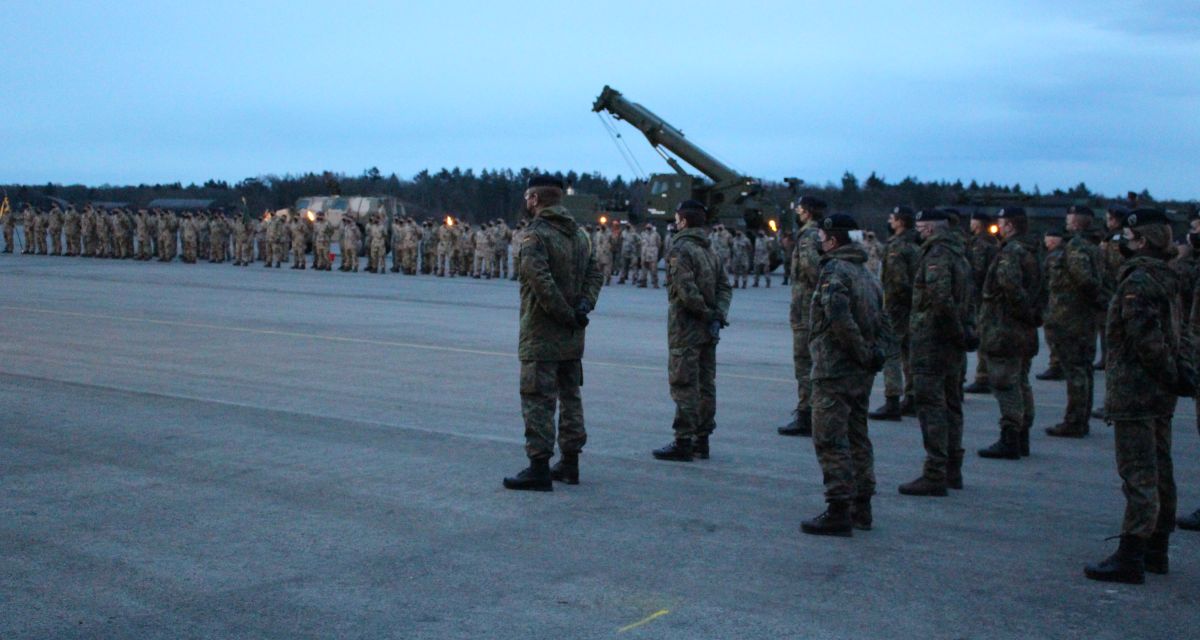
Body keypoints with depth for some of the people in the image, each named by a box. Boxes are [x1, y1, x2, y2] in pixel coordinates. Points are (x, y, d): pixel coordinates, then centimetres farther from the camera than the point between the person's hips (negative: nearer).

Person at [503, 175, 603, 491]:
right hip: (572, 336, 8)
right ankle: (570, 463, 22)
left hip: (541, 334, -8)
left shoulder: (535, 234, -13)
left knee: (538, 400, -4)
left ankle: (539, 468, -5)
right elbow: (594, 274, 9)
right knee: (570, 396, 15)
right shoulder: (580, 234, 12)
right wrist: (583, 306, -3)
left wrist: (568, 314, -16)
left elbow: (541, 281, -23)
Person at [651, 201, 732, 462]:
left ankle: (683, 443, -4)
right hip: (708, 331, 8)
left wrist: (707, 314, -12)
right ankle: (702, 439, 19)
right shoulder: (711, 250, 14)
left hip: (685, 327, -8)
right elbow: (725, 286, 9)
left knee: (684, 385, -5)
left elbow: (686, 290, -21)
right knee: (705, 384, 12)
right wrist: (718, 315, -1)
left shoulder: (680, 249, -13)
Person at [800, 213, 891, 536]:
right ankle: (861, 506, 23)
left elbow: (839, 318, -27)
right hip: (862, 374, 9)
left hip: (834, 370, -9)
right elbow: (883, 322, 16)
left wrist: (863, 352, -19)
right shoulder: (866, 273, 16)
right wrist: (877, 353, 9)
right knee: (857, 437, 16)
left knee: (830, 440, -5)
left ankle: (839, 511, -6)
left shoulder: (834, 271, -13)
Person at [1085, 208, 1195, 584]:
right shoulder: (1167, 280, 14)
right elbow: (1180, 332, 16)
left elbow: (1146, 338, -22)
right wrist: (1182, 370, 7)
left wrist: (1171, 373, -12)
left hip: (1134, 391, -10)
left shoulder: (1137, 281, -16)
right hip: (1161, 395, 10)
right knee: (1159, 473, 14)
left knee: (1138, 476, -9)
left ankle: (1131, 558, -8)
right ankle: (1156, 550, 24)